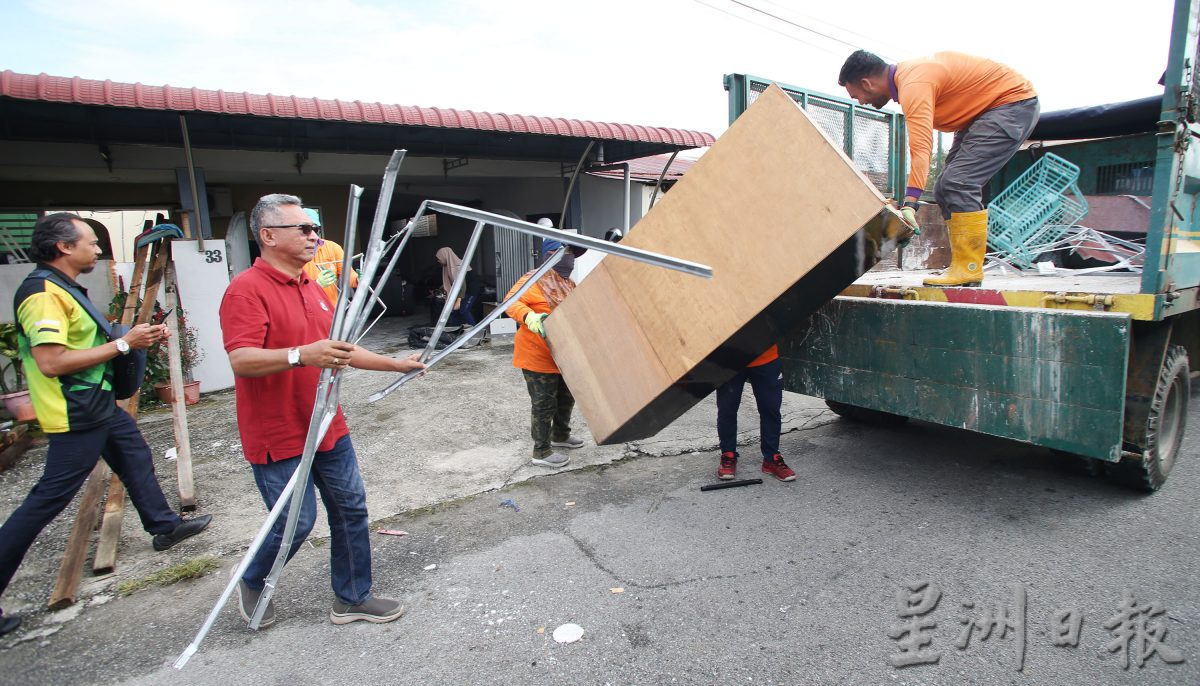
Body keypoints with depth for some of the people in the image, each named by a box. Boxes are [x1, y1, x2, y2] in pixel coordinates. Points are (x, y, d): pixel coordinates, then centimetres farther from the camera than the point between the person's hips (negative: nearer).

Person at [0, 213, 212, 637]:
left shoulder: (65, 288, 11)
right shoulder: (42, 293, -22)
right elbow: (52, 362, -29)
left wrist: (142, 338, 5)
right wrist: (123, 344, -24)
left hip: (97, 406, 11)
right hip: (75, 417, -11)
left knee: (136, 457, 20)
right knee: (48, 499, -2)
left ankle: (164, 526, 35)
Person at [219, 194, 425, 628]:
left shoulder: (312, 288, 12)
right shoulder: (247, 290, -15)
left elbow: (339, 351, 20)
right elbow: (241, 360, -26)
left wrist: (396, 364, 18)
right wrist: (300, 355, -42)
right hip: (278, 436, -8)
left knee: (350, 509, 10)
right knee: (296, 522, 0)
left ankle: (352, 598, 27)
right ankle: (251, 584, 31)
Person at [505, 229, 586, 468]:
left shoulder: (569, 284, 12)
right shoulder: (534, 281, -16)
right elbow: (512, 302, -23)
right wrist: (531, 318, -38)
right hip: (538, 355, -9)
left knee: (566, 397, 22)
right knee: (544, 403, -3)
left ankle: (560, 435, 43)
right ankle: (542, 452, 9)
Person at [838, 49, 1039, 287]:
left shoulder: (914, 85, -27)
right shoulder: (905, 75, 3)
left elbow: (921, 148, -38)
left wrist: (909, 203, -45)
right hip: (986, 110, 10)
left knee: (959, 182, -21)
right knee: (946, 188, 5)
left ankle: (968, 268, -19)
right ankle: (964, 265, 6)